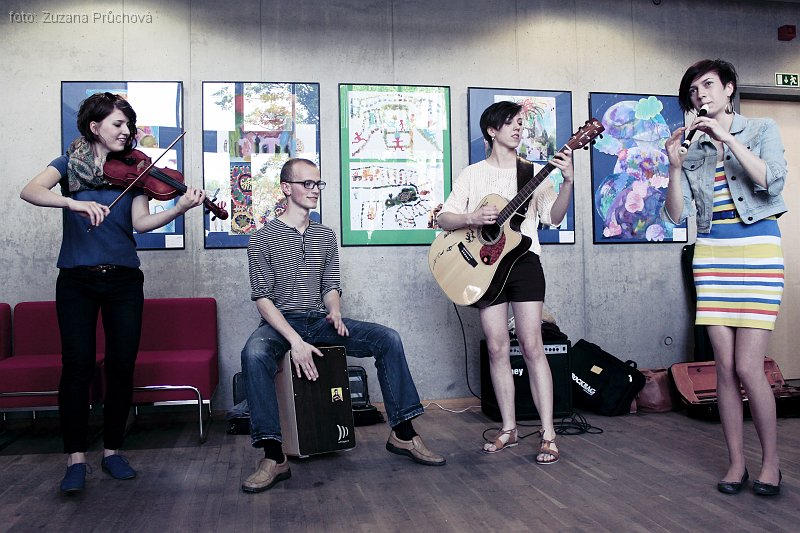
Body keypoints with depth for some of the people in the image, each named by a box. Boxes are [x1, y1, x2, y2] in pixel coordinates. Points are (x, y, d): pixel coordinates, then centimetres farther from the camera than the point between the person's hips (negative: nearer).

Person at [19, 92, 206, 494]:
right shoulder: (69, 164, 6)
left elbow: (140, 222, -7)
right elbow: (30, 192, -13)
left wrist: (179, 209, -24)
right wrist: (74, 203, -31)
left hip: (123, 280, 1)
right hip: (76, 279, -1)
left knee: (122, 366, 0)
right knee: (77, 365, -7)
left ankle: (112, 450, 15)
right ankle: (76, 458, 3)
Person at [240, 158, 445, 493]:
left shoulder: (326, 236, 13)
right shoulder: (263, 238, -2)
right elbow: (262, 298, -9)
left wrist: (334, 311, -10)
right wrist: (294, 340, -23)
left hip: (319, 320, 4)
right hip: (279, 323, -4)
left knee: (388, 339, -15)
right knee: (253, 355, -39)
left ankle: (403, 434, -8)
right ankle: (274, 457, -32)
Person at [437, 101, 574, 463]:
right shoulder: (472, 175, 8)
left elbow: (554, 216, -2)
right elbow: (443, 219, 4)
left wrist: (568, 181, -17)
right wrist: (472, 217, -15)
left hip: (523, 261, -1)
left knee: (532, 345, -7)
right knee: (497, 348, 3)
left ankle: (548, 433, -1)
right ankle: (509, 429, 16)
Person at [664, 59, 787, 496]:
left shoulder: (761, 131, 7)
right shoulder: (693, 148, 13)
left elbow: (772, 181, -13)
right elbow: (676, 214, 4)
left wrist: (727, 137, -15)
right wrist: (675, 166, -9)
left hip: (757, 251, -3)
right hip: (711, 254, 3)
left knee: (748, 367, -9)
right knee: (724, 366, 1)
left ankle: (771, 461, 10)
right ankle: (736, 463, 12)